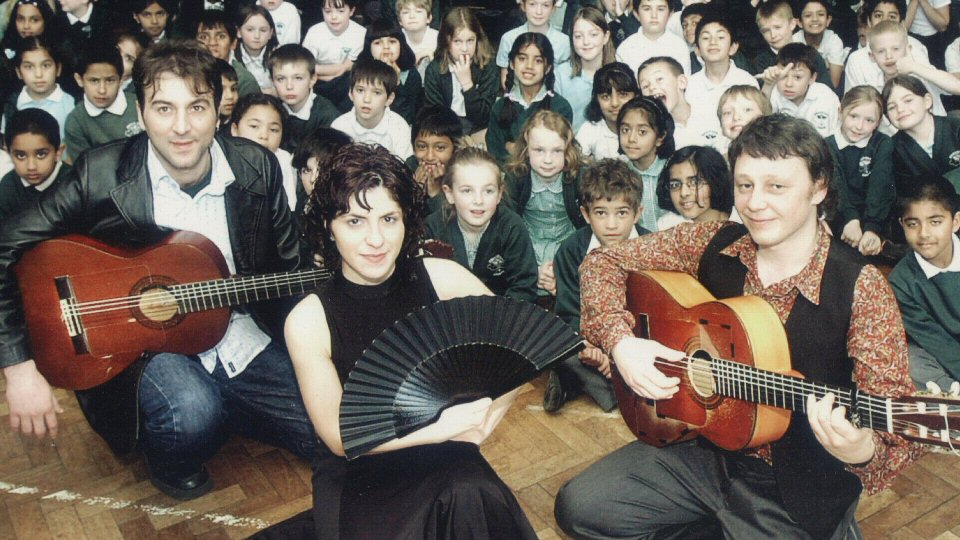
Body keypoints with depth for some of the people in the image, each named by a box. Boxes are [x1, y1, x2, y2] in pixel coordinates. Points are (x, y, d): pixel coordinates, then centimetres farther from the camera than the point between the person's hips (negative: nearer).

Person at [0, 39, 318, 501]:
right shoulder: (101, 175, -14)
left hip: (242, 339, 4)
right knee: (192, 413, -35)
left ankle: (216, 410, 22)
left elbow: (287, 267, 4)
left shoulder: (257, 168, -6)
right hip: (140, 341, -3)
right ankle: (173, 466, 3)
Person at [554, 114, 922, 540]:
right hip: (704, 444, 4)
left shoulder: (860, 289, -18)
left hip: (797, 491, -3)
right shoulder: (712, 244, -8)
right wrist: (620, 342, -19)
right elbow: (604, 262, -2)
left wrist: (863, 451, -43)